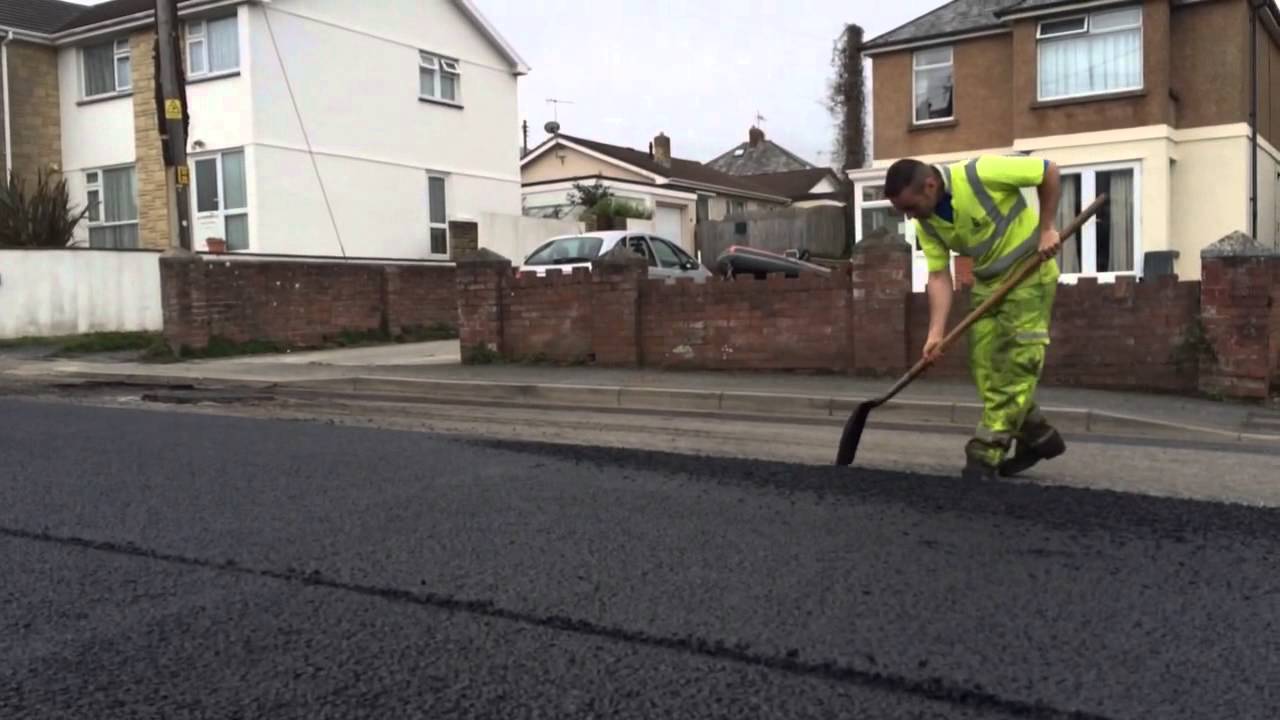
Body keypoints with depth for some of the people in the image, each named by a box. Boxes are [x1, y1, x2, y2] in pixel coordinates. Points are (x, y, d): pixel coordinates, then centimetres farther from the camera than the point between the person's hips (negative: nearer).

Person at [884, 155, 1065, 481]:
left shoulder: (982, 173, -26)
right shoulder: (926, 225, -7)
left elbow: (1049, 171, -15)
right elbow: (939, 276, -6)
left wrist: (1047, 227, -16)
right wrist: (936, 332, -17)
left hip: (1030, 269, -7)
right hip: (988, 280, 7)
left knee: (1016, 363, -10)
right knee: (986, 364, 4)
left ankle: (987, 452, -9)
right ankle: (1039, 437, 19)